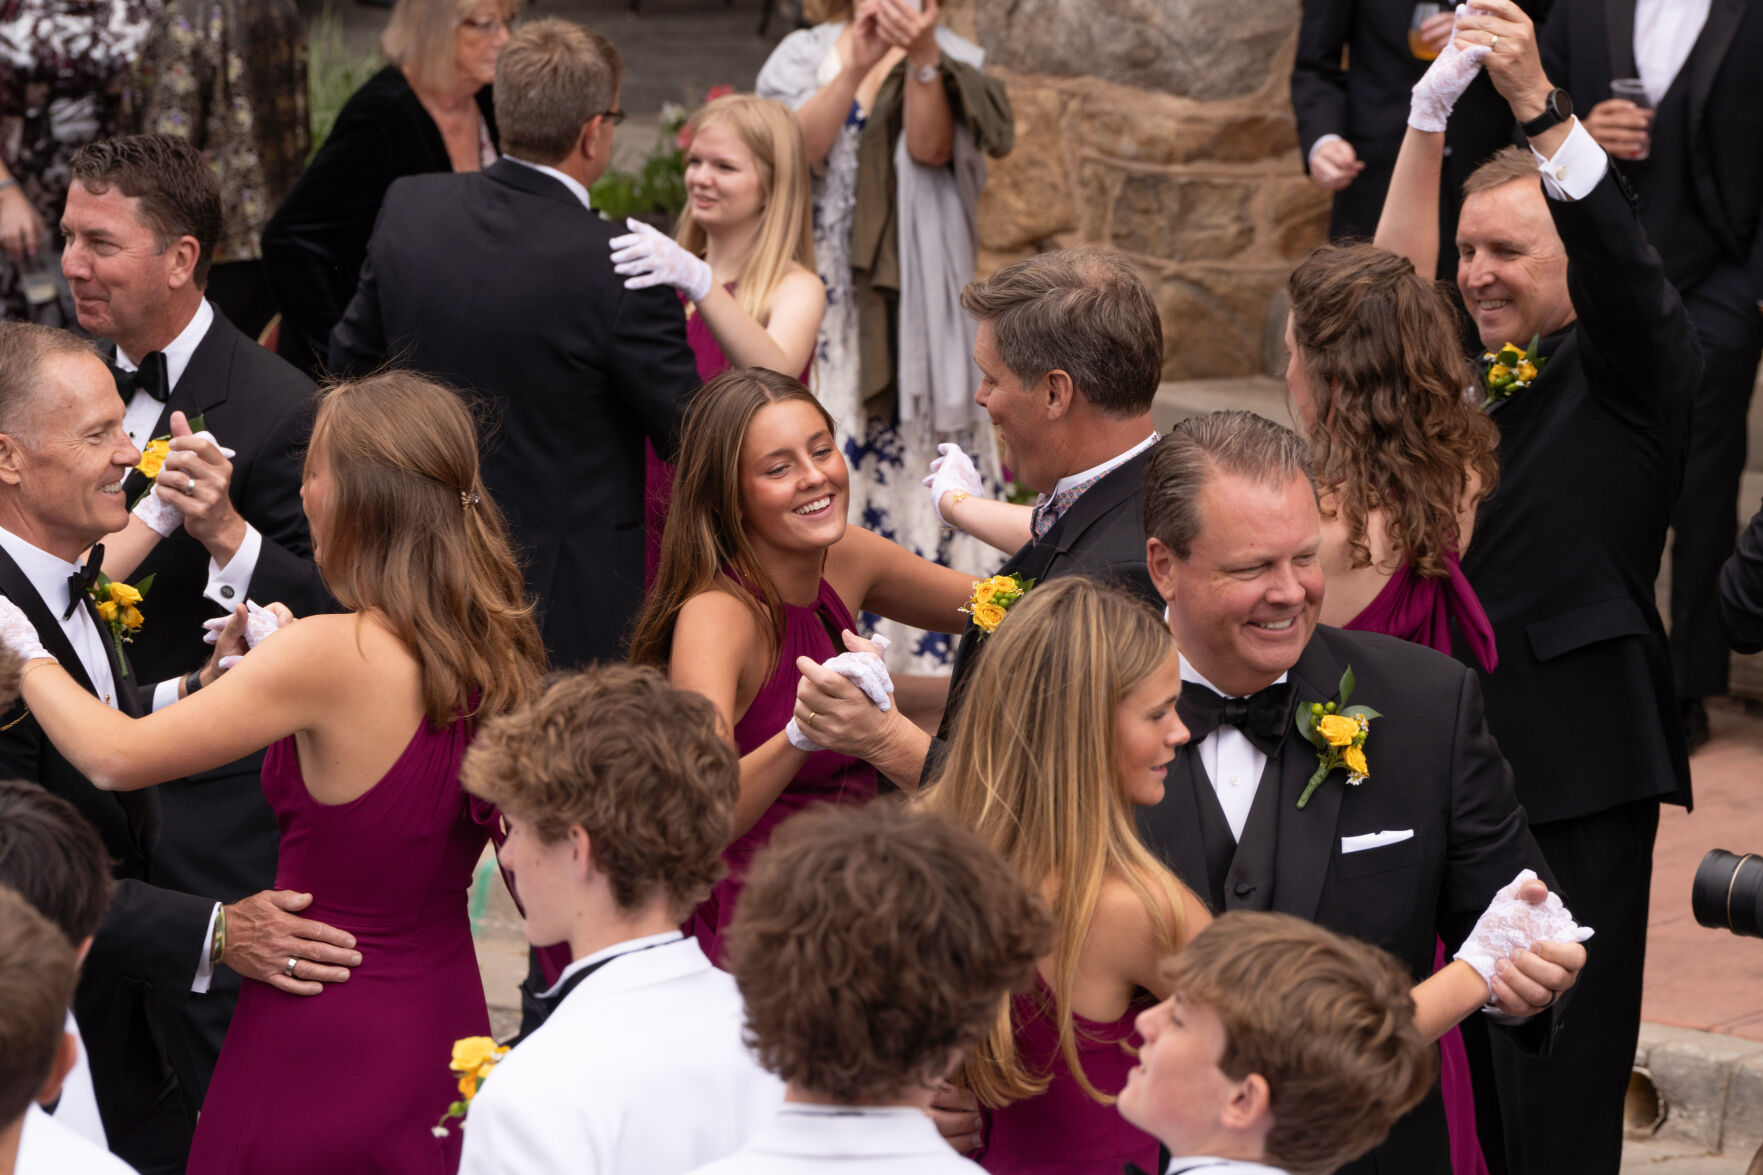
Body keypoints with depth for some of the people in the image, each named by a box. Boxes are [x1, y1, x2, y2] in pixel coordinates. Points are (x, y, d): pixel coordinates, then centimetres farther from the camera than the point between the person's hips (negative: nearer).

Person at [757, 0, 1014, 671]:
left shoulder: (949, 61, 7)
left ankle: (926, 661, -2)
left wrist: (921, 56, -28)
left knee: (915, 485, -6)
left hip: (912, 308, -1)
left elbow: (930, 148, -13)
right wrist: (856, 66, -20)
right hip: (820, 306, 1)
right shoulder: (804, 56, 9)